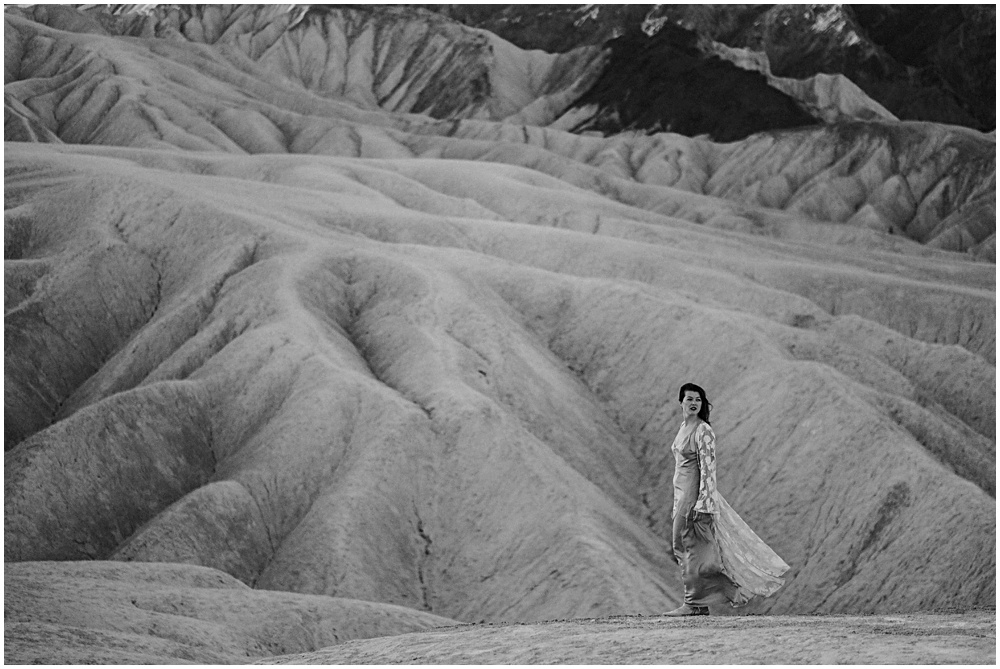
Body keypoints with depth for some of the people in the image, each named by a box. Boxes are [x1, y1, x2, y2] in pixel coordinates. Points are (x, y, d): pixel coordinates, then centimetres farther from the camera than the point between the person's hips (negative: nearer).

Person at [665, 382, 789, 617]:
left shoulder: (703, 431, -12)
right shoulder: (684, 427, 14)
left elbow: (707, 468, -17)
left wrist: (702, 503, -22)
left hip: (695, 493, -9)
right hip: (682, 493, 9)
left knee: (691, 547, -6)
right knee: (682, 548, 9)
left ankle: (694, 604, -1)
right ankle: (699, 603, 13)